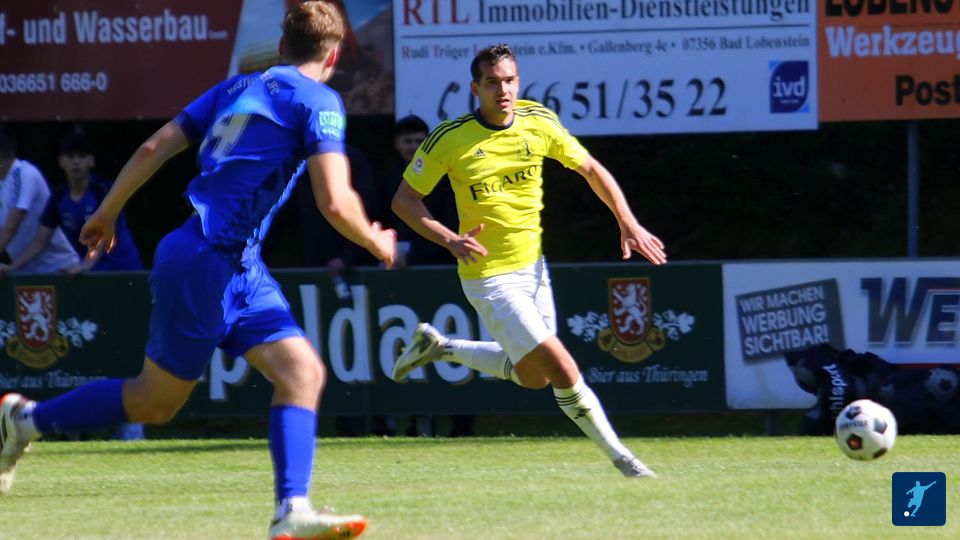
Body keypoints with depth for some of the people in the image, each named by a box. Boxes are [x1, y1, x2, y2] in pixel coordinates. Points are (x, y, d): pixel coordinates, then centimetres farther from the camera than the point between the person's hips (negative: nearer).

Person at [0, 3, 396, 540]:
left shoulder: (238, 88, 14)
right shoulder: (319, 102, -9)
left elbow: (154, 148, 12)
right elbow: (334, 202, -18)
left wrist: (106, 213, 22)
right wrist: (376, 244, 1)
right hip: (212, 263, -8)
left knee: (303, 372, -1)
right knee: (155, 401, 5)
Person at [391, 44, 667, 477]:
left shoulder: (539, 123, -5)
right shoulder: (449, 139, -16)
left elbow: (591, 170, 9)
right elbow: (404, 200, -8)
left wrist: (628, 223, -1)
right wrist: (450, 239, -22)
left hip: (533, 268, 6)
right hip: (490, 278, -6)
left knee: (532, 376, 18)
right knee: (564, 372, -13)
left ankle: (439, 347, 34)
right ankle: (618, 455, 3)